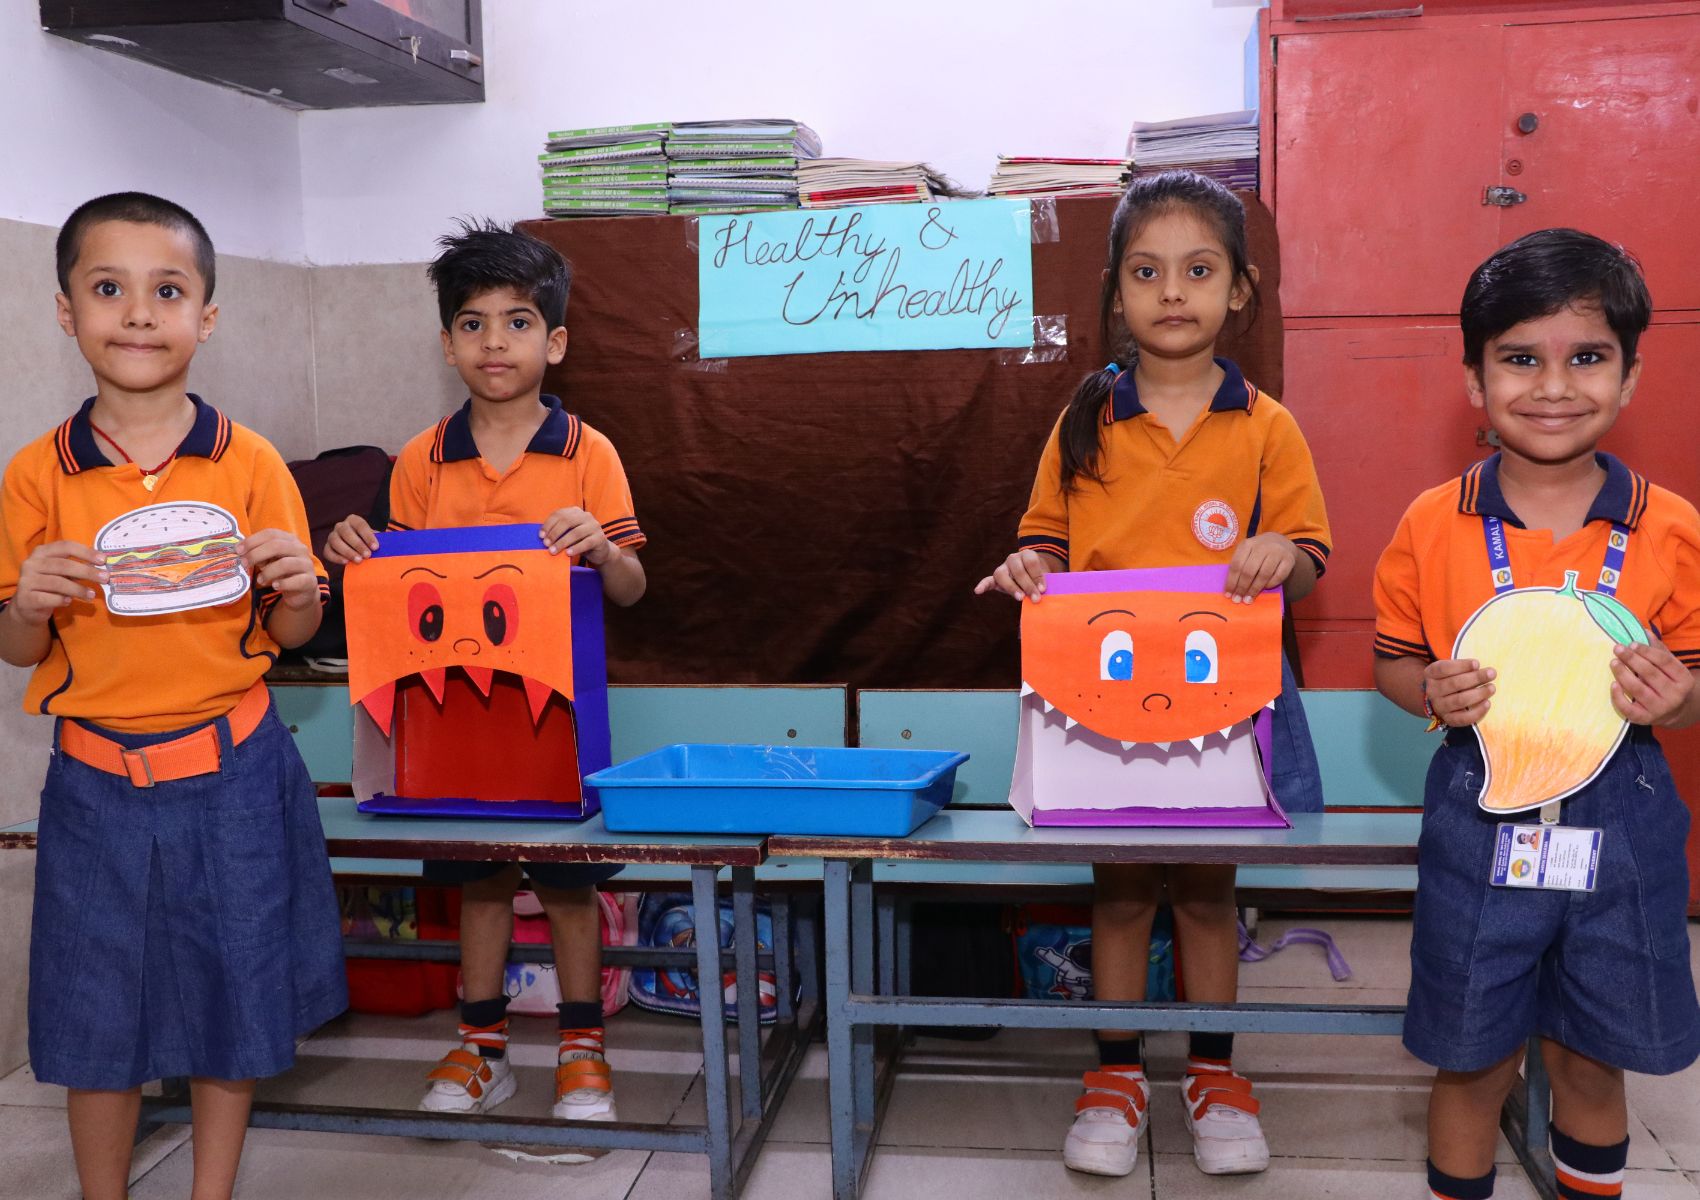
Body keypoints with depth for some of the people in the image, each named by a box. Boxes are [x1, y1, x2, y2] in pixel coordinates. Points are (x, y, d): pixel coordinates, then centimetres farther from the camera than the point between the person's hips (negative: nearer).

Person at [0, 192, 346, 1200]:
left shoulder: (251, 463, -3)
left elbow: (289, 635, 3)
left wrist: (298, 588, -18)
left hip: (233, 774, 0)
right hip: (96, 783, 1)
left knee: (234, 1002, 11)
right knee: (95, 1012, 11)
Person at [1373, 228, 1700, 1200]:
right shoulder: (1434, 525, -6)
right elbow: (1394, 659, 4)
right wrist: (1431, 691, -17)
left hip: (1620, 821, 1)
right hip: (1479, 817, -1)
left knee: (1593, 1061, 18)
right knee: (1474, 1058, 13)